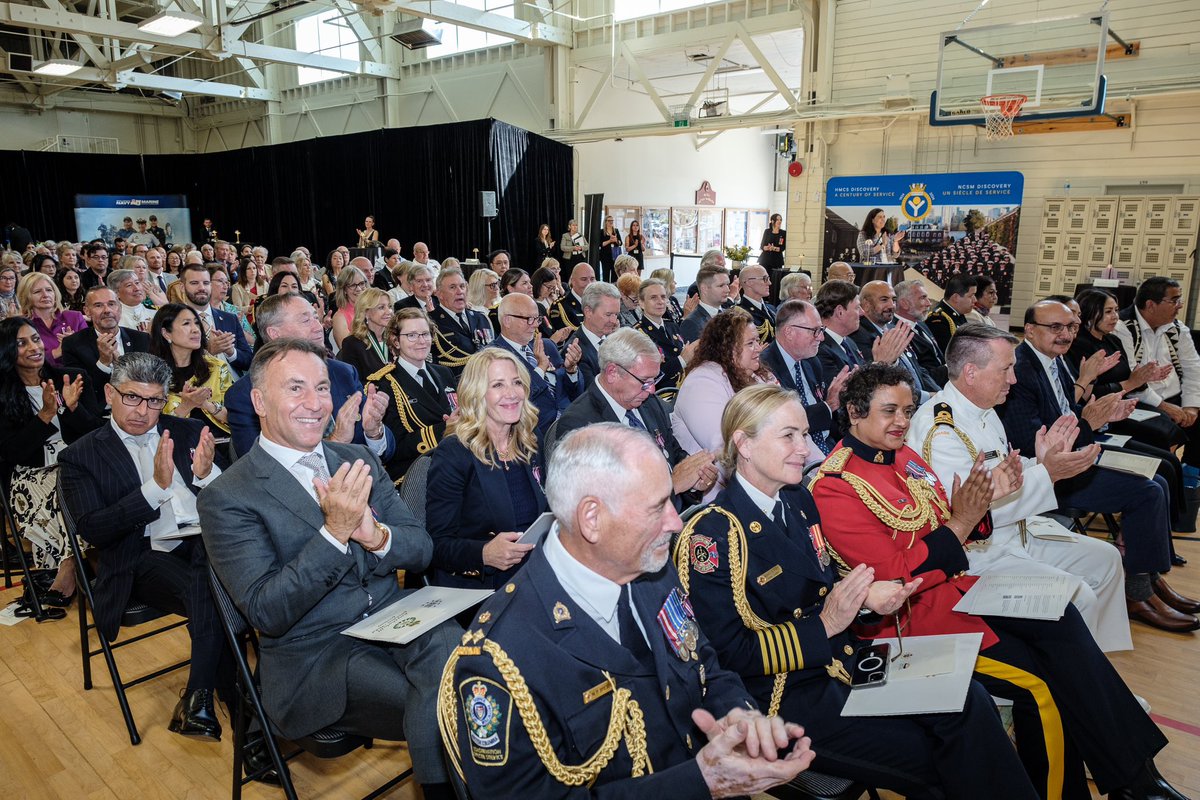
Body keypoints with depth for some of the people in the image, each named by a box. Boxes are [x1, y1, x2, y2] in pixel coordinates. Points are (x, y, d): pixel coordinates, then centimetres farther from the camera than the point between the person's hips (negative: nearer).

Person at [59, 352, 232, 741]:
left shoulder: (190, 432, 15)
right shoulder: (79, 457, 8)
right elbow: (93, 530, -5)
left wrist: (206, 473, -12)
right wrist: (157, 486, -17)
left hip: (206, 542, 2)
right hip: (144, 558, -2)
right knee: (207, 592, -34)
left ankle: (199, 698, -21)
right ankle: (230, 696, -21)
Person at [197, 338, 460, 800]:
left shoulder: (360, 461, 10)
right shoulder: (226, 498, -5)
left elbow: (420, 550, 6)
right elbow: (266, 613, -13)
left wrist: (376, 535, -17)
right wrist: (334, 532, -24)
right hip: (313, 656, -4)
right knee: (436, 709, -27)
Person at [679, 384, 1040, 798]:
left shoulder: (798, 500, 5)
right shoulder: (711, 534, -18)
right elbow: (730, 655, -18)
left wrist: (865, 594, -6)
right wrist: (825, 624, -20)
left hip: (843, 660, 7)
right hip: (786, 695, -7)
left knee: (969, 699, -12)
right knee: (938, 757, -13)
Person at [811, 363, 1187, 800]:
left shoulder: (904, 456, 8)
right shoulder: (834, 488, -17)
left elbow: (944, 528, 15)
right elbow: (897, 576, -19)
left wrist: (985, 499, -4)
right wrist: (960, 522, -18)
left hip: (952, 585, 7)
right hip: (908, 615, -7)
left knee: (1060, 619, -11)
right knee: (1038, 678, -15)